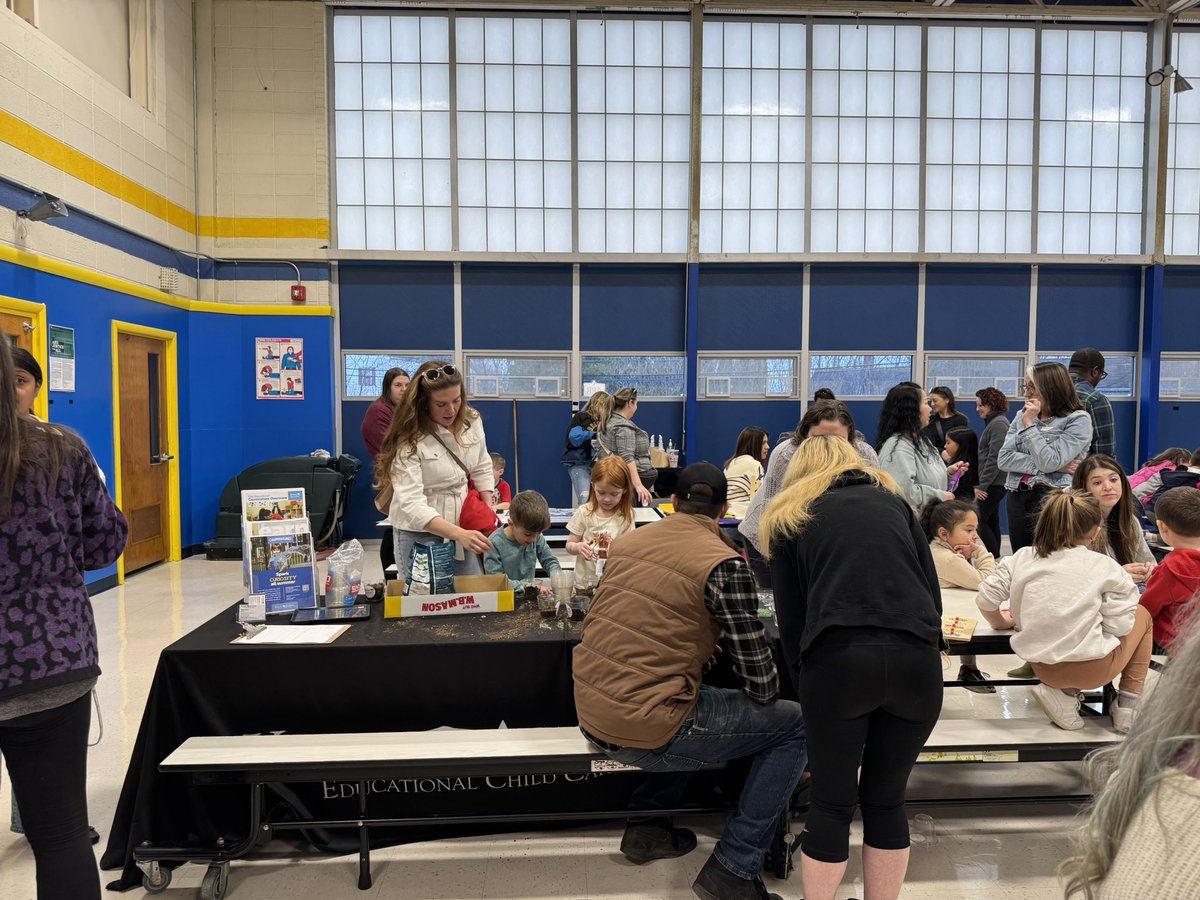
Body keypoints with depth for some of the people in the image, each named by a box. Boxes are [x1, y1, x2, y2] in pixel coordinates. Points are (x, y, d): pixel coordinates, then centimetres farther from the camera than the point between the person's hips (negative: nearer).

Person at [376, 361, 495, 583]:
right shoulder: (409, 440, -21)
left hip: (464, 527, 5)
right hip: (420, 532, -5)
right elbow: (412, 504, -29)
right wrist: (459, 534, -40)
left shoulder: (472, 421, -4)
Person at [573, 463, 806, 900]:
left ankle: (648, 825, 32)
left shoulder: (628, 540, 7)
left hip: (590, 715, 7)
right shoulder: (725, 564, -11)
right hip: (646, 730, -7)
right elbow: (760, 682, -7)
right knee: (795, 725, 9)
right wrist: (766, 693, 16)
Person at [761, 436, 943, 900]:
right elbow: (933, 594, 19)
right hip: (916, 658, 3)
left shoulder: (790, 517, 18)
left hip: (838, 658, -2)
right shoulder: (893, 500, 24)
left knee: (832, 803, 11)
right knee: (886, 800, 17)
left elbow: (790, 617, 12)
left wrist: (804, 682, 19)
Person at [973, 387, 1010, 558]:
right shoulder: (993, 422, 17)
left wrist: (982, 485, -18)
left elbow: (994, 458, -19)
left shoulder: (998, 424, -13)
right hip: (992, 484, 10)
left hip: (993, 484, -10)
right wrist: (981, 484, 15)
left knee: (979, 520, -11)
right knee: (991, 522, 11)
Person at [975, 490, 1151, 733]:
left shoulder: (1021, 557, 0)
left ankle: (1066, 691, 9)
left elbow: (985, 600, -3)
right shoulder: (1106, 567, -7)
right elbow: (1119, 627, -9)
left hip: (1042, 668, 3)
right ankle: (1128, 705, 19)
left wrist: (1001, 622, 17)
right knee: (1142, 614, 23)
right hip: (1093, 669, -3)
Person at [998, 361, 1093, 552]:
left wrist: (1029, 424, -12)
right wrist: (1054, 467, -10)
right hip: (1017, 498, 5)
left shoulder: (1078, 420, -4)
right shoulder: (1021, 415, 11)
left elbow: (1050, 461, -17)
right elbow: (1003, 458, -1)